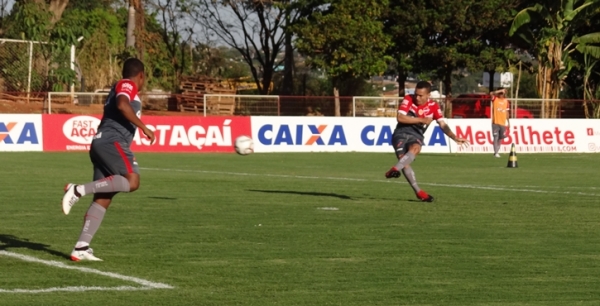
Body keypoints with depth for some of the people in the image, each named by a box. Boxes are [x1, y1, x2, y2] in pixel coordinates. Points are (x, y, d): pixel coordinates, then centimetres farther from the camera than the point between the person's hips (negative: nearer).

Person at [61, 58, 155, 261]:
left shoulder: (119, 88, 29)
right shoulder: (127, 85, 1)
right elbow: (122, 104, -21)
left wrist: (125, 156, 36)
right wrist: (144, 127, -18)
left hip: (102, 144, 10)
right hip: (112, 142, -10)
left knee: (103, 199, 3)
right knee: (132, 181, -25)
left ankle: (81, 248, -4)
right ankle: (79, 190, -28)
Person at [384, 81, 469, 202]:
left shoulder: (433, 106, 0)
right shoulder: (408, 99, -5)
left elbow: (443, 125, -2)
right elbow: (400, 118, -16)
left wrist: (455, 138, -17)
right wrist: (421, 120, -16)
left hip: (416, 135, 1)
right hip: (401, 133, -1)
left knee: (415, 148, -35)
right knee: (403, 158, -22)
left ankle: (395, 169, -48)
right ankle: (418, 191, -20)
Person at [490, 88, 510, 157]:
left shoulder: (506, 101, 10)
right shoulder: (495, 99, 1)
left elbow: (507, 112, 15)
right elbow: (491, 93, -19)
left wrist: (508, 122, 13)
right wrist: (500, 91, -19)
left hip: (503, 122, 4)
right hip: (495, 122, -4)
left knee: (500, 138, 6)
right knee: (496, 137, -9)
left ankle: (497, 151, 17)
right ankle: (496, 152, -10)